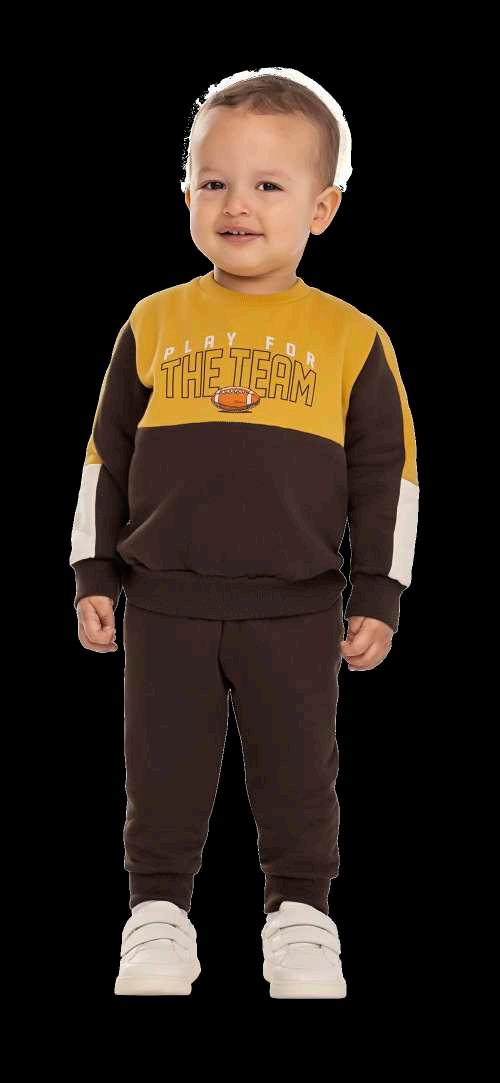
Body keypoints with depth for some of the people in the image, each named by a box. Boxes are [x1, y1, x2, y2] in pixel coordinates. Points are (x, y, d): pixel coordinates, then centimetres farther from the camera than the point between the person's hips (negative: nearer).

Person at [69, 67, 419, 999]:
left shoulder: (351, 339, -1)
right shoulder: (153, 325, 2)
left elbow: (387, 477, 3)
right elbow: (106, 459, 8)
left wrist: (377, 601, 0)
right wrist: (95, 577, 5)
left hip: (296, 611, -1)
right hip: (167, 606, 1)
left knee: (297, 778, 9)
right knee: (164, 775, 8)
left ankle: (300, 921, 25)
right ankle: (157, 916, 23)